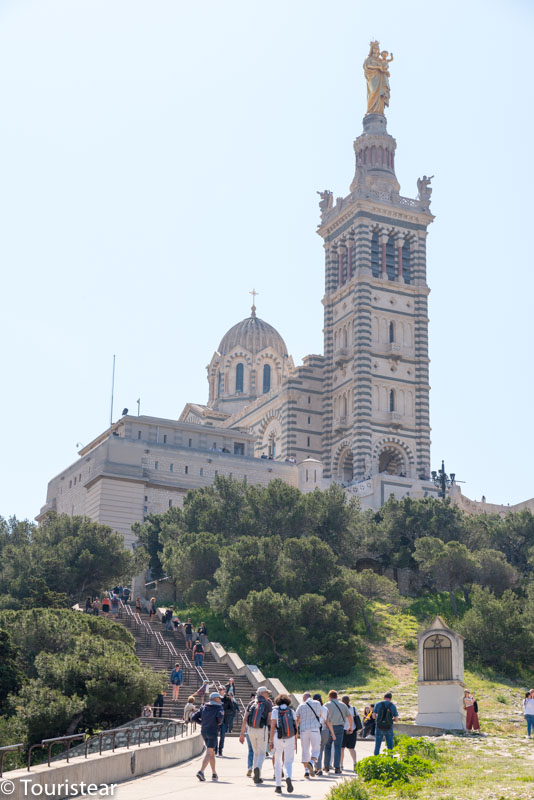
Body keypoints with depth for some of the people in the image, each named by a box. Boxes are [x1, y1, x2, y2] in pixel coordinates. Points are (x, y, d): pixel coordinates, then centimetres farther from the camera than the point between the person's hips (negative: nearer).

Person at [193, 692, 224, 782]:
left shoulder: (204, 708, 12)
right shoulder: (219, 708, -4)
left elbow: (194, 717, 6)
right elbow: (220, 716, -26)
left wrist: (202, 722, 13)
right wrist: (219, 722, -6)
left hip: (204, 732, 6)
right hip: (213, 732, -6)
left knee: (212, 753, 18)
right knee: (209, 753, -10)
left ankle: (214, 774, 21)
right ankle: (201, 771, -26)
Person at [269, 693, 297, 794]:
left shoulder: (275, 711, 1)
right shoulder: (292, 711, 8)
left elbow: (273, 726, -7)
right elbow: (295, 727, 5)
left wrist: (270, 741, -5)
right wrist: (295, 742, 13)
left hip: (278, 738, -1)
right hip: (290, 739, 1)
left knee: (278, 763, 15)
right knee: (288, 763, 8)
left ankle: (278, 787, 11)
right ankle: (288, 778, -23)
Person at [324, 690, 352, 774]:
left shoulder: (327, 705, 4)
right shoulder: (342, 705, 13)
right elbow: (349, 717, 17)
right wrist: (350, 727, 30)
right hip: (339, 727, 1)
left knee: (327, 747, 11)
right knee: (337, 747, 1)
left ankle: (327, 767, 15)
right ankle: (337, 767, -7)